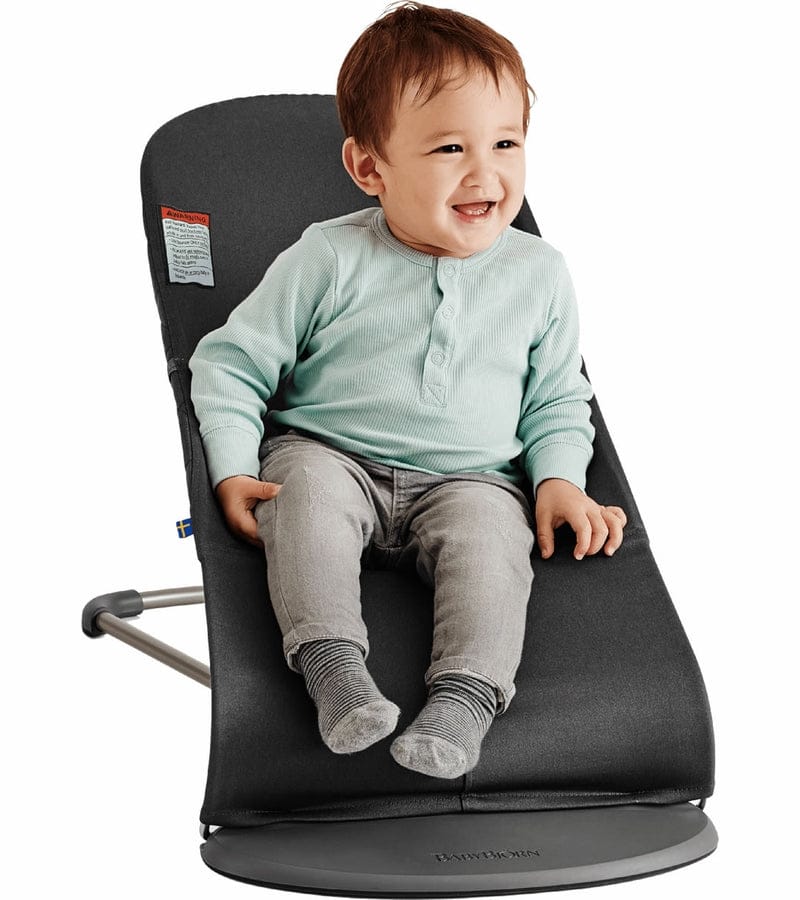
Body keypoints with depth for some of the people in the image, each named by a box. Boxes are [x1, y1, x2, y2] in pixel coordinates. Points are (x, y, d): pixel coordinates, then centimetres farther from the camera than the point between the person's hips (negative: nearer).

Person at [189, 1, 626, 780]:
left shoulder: (539, 274, 4)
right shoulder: (330, 261, -4)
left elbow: (556, 396, 16)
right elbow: (231, 360, 2)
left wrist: (559, 478, -2)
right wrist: (233, 471, -10)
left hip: (468, 478, 1)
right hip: (330, 455, -1)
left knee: (490, 534, -30)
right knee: (307, 492, -33)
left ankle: (466, 693, -36)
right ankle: (332, 664, -39)